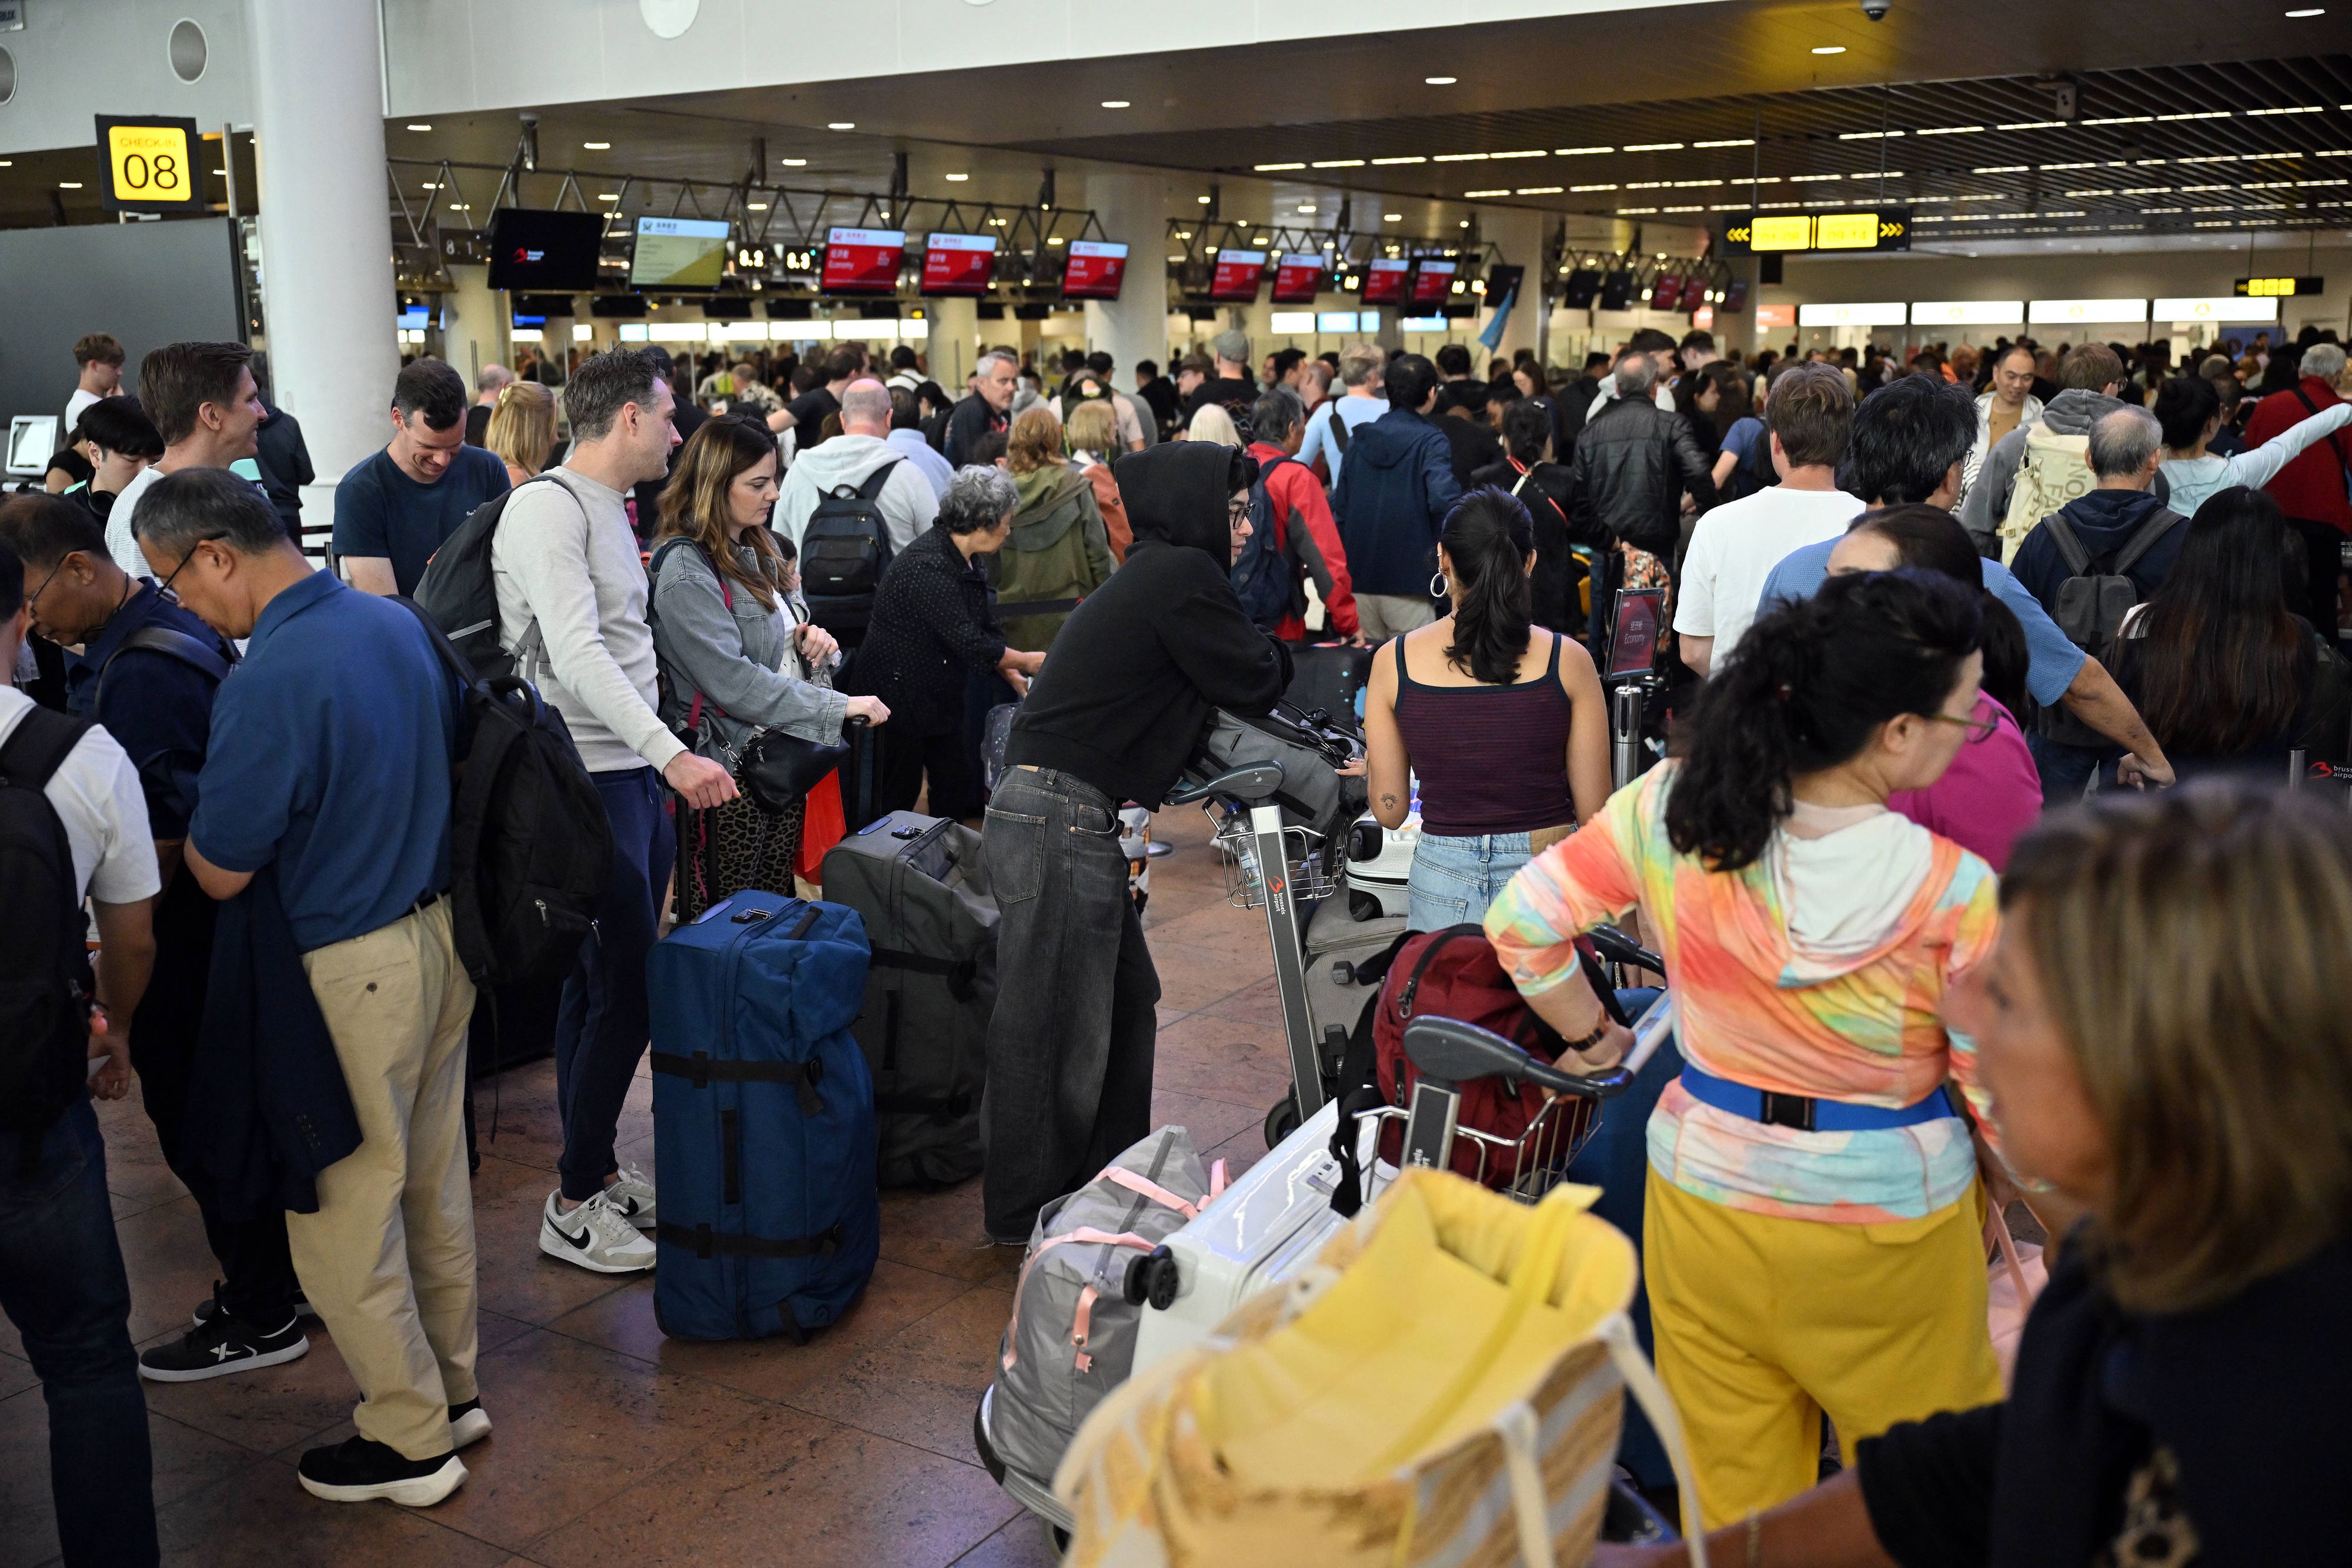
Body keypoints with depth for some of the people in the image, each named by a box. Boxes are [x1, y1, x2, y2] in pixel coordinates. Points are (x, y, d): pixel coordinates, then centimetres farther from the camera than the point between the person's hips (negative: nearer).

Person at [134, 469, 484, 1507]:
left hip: (353, 970, -8)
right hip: (439, 930, 9)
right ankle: (450, 1388, 36)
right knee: (432, 1181, 20)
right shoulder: (398, 622, 2)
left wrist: (191, 813, 3)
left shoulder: (270, 680, -23)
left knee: (343, 1216, 8)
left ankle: (410, 1439, 21)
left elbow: (220, 874, -16)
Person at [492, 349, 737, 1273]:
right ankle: (575, 1206, 4)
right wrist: (671, 754, -33)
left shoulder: (607, 509, 16)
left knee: (598, 985, 15)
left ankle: (595, 1171, 25)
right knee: (625, 994, -7)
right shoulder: (549, 510, -14)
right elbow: (576, 656, -24)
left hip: (634, 779, 10)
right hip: (586, 781, -10)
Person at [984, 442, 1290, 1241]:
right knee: (1055, 1028, 0)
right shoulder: (1184, 576, -12)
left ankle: (1105, 1176, 34)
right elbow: (1254, 683, -8)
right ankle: (1028, 1218, 12)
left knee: (1125, 999, 20)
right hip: (1059, 823, -10)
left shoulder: (1149, 575, 18)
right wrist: (1273, 652, 12)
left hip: (1065, 819, 10)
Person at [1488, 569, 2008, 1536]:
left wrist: (1594, 1040, 9)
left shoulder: (1669, 810, -15)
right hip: (1887, 1229, -3)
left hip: (1705, 1199, 3)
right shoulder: (1954, 894, -23)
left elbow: (1521, 922, -6)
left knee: (1729, 1501, 21)